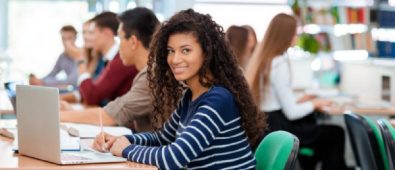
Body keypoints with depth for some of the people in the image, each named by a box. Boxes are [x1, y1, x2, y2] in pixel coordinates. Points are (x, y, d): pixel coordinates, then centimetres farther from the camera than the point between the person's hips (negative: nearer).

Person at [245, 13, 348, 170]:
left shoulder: (261, 58, 7)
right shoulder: (279, 64, -19)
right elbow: (291, 113, -18)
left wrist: (297, 102, 13)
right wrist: (314, 104, -2)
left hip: (264, 124, 9)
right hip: (277, 128, -9)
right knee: (336, 133, 5)